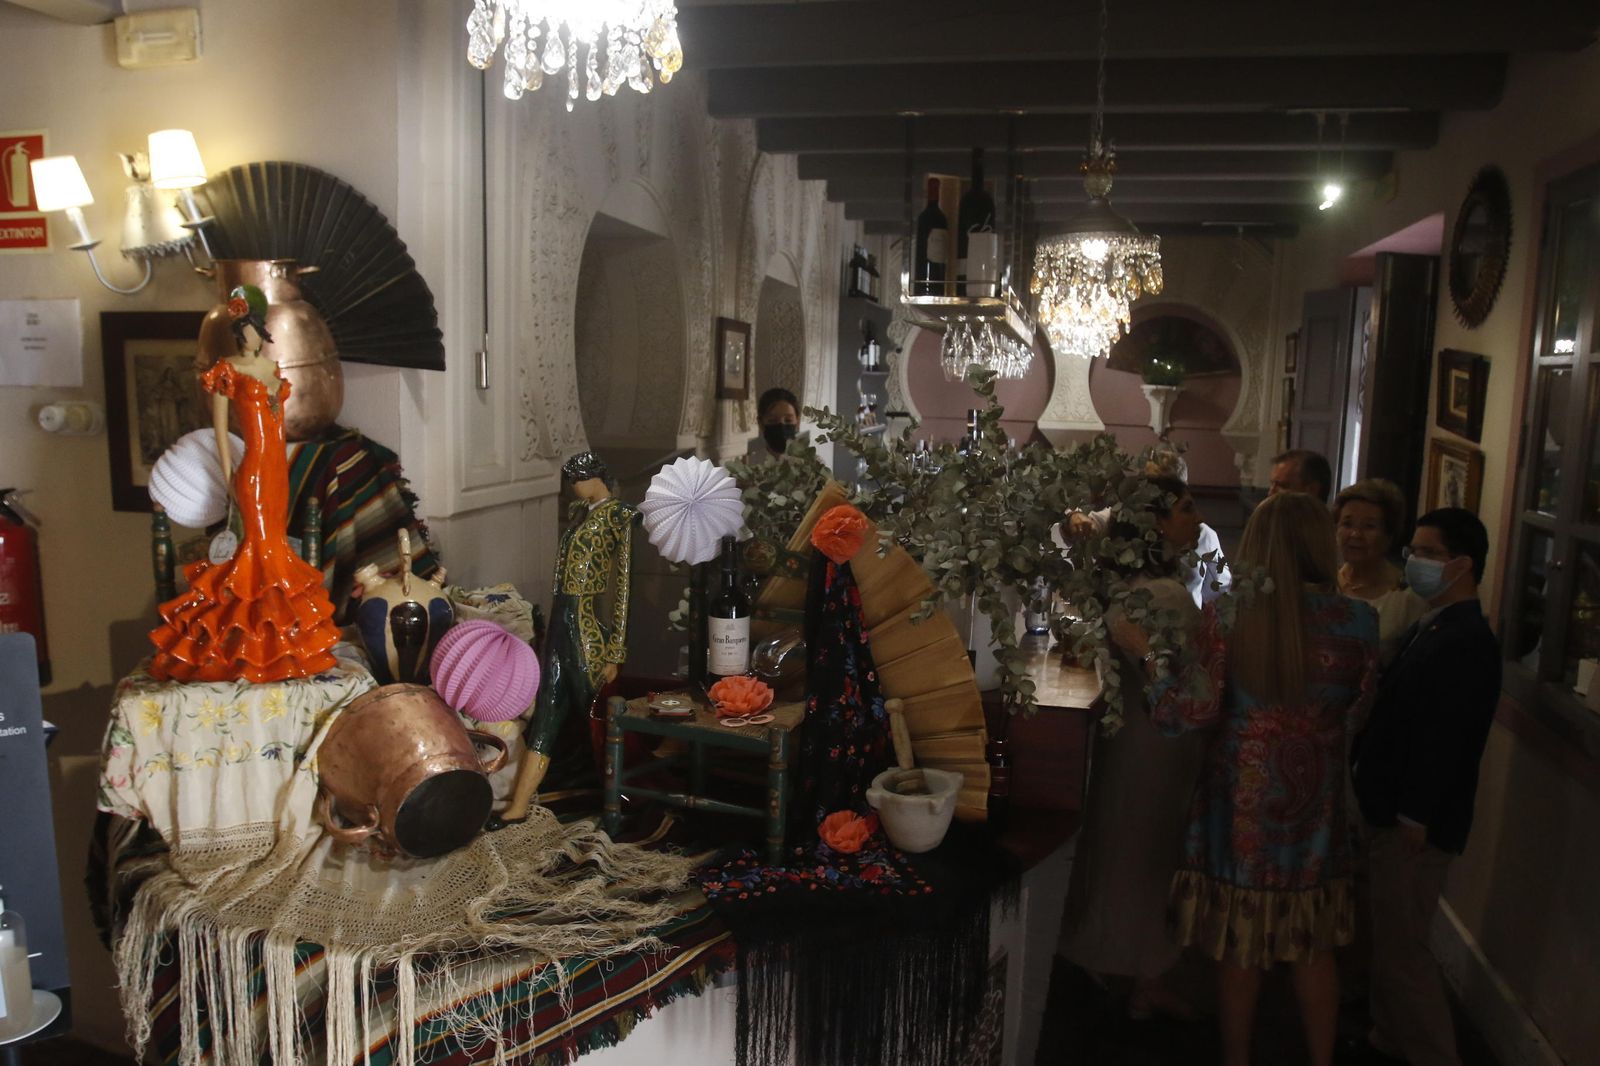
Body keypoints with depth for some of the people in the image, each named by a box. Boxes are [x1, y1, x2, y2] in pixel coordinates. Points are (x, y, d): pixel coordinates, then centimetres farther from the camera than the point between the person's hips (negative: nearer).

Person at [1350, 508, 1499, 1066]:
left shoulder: (1468, 642, -21)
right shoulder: (1430, 628, 10)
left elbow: (1445, 739, -24)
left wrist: (1414, 819, -21)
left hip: (1414, 825, -10)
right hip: (1390, 812, 10)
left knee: (1400, 948, 2)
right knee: (1387, 938, 21)